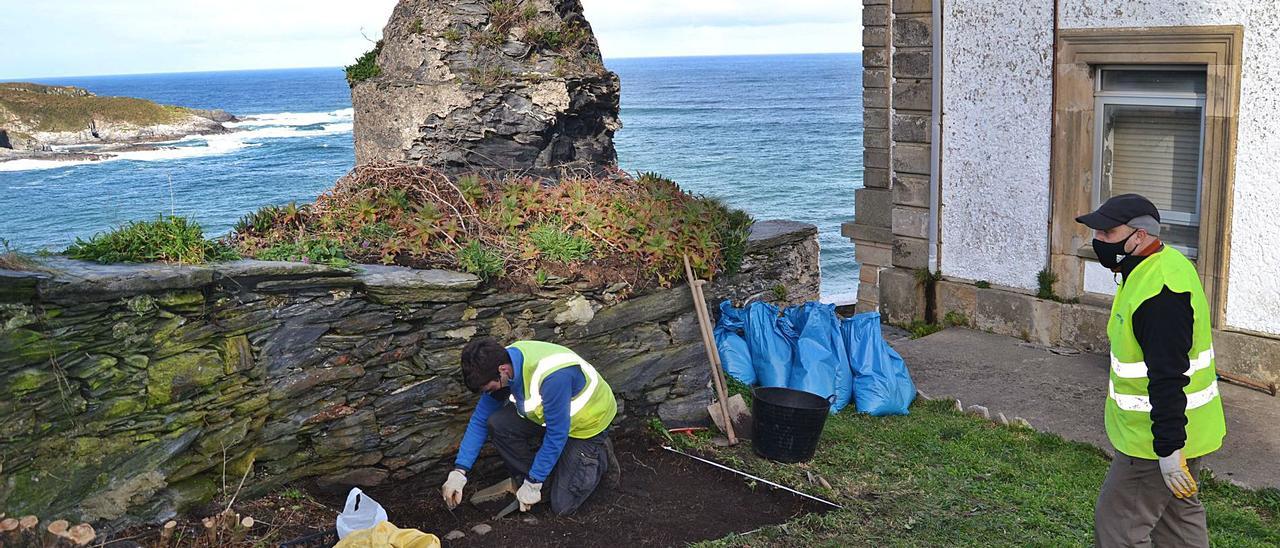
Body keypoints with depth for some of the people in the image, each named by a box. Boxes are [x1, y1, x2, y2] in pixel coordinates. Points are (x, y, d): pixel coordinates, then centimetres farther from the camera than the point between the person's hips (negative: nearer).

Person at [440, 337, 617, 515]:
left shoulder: (551, 376, -41)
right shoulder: (503, 362, -17)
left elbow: (557, 434, -31)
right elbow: (480, 420, -6)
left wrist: (533, 484, -21)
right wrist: (459, 471, -10)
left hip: (588, 423, -7)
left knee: (562, 505, -10)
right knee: (497, 423, -18)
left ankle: (600, 455, 13)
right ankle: (522, 477, 5)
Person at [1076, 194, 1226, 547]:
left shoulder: (1160, 290, -28)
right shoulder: (1162, 265, 7)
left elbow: (1169, 376, -30)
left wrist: (1168, 448, -27)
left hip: (1157, 439, -11)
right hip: (1181, 427, 11)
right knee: (1179, 516, 23)